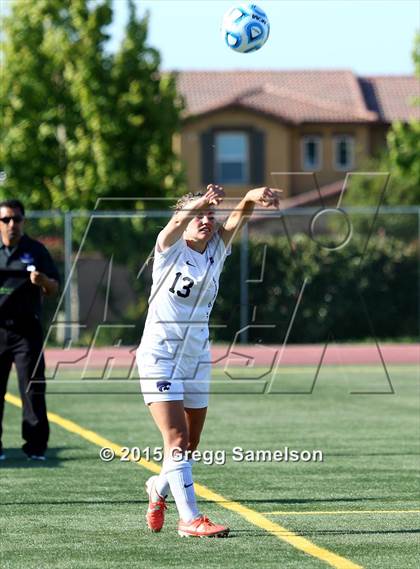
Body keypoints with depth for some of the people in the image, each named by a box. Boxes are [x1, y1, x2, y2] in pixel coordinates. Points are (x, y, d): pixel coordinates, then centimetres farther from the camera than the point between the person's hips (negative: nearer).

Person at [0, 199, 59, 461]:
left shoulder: (36, 250, 5)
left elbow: (54, 289, 4)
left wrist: (43, 281, -15)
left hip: (26, 329, -2)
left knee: (33, 389, -3)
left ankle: (36, 446, 1)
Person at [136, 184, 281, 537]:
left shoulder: (217, 250, 3)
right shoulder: (170, 249, -9)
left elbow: (238, 217, -16)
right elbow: (177, 222, -32)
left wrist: (253, 198, -39)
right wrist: (199, 203, -54)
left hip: (197, 358, 6)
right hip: (160, 358, -6)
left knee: (190, 444, 12)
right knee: (177, 439, -14)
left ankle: (159, 489, 38)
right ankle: (189, 518, -12)